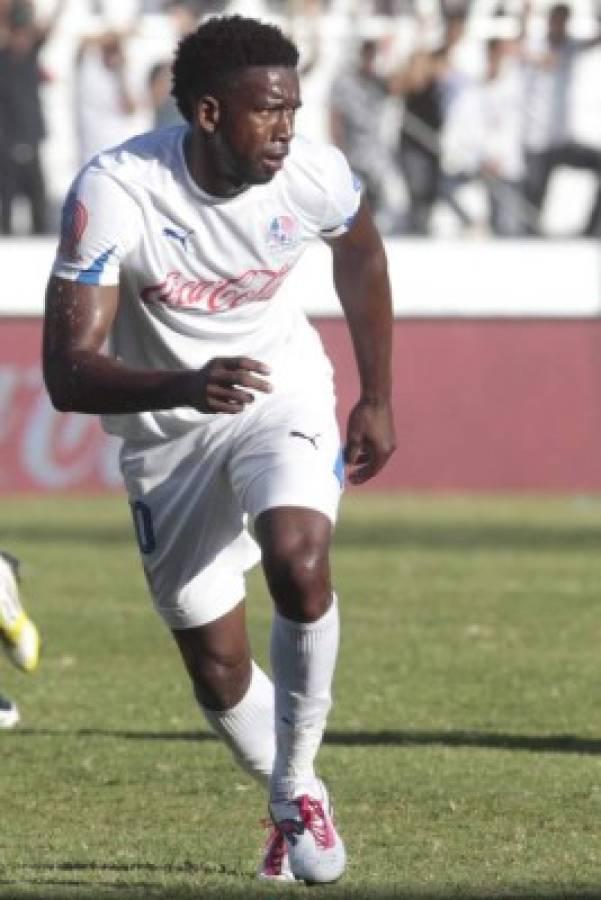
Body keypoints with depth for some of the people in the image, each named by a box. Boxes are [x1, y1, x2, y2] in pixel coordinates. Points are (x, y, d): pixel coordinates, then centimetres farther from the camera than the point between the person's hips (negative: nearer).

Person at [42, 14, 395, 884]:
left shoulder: (313, 175, -18)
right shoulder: (115, 192, -28)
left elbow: (360, 251, 9)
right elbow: (67, 371, -32)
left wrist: (378, 398, 12)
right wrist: (186, 386, -49)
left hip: (282, 395, 0)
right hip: (165, 423, 0)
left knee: (298, 562, -29)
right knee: (217, 670, 3)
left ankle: (300, 782, -10)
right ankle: (289, 810, 32)